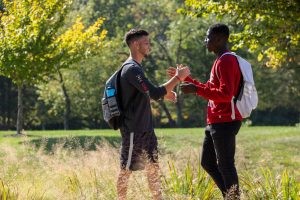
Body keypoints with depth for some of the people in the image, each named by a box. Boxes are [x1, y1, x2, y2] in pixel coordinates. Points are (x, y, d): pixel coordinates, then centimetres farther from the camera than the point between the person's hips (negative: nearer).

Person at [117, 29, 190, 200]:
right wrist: (178, 78, -22)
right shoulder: (132, 69, -19)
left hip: (146, 128, 10)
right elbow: (155, 93, -27)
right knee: (127, 169, 0)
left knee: (153, 166, 11)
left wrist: (164, 94, 11)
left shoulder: (137, 67, 13)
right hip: (133, 130, -10)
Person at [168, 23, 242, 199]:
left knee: (225, 165, -7)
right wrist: (186, 78, 25)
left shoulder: (226, 61, -15)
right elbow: (211, 88, 27)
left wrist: (196, 90, -22)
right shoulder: (221, 61, 18)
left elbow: (226, 94, -24)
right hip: (216, 122, 11)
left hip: (224, 122, -11)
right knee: (208, 162, 14)